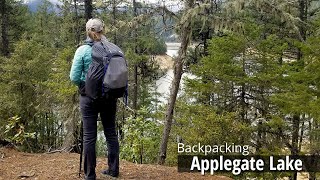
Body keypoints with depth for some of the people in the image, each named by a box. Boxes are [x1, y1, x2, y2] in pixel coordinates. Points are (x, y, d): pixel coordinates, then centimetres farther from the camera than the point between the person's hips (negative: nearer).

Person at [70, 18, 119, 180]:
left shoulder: (82, 50, -9)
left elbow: (74, 77, -10)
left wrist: (82, 85, 9)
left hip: (89, 96, -3)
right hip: (109, 96, 3)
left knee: (89, 136, 4)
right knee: (111, 132, 14)